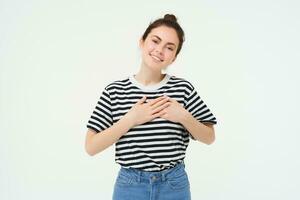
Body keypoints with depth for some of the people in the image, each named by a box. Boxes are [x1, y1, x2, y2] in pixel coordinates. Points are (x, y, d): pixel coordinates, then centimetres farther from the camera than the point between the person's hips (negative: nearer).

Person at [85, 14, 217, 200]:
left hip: (174, 184, 1)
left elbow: (209, 137, 1)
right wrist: (130, 119, -19)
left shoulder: (183, 88, -6)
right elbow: (91, 147, -9)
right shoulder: (115, 90, -7)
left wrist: (184, 117, -17)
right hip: (130, 185, 0)